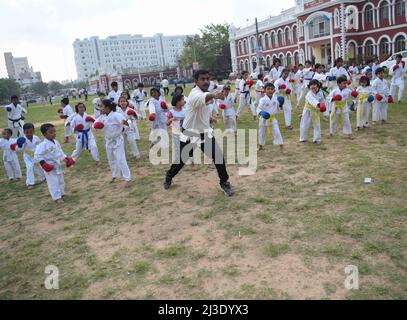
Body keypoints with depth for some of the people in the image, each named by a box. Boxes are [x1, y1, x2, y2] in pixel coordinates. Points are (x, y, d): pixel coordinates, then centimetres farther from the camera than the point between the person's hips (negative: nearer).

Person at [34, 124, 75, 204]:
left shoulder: (56, 142, 3)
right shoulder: (43, 145, -22)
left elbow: (60, 152, 16)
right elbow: (37, 155, -23)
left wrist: (66, 159, 9)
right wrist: (43, 163, -31)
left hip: (58, 166, 8)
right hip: (50, 168, -8)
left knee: (61, 181, 21)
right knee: (53, 183, -1)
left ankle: (61, 194, 39)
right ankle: (57, 197, 8)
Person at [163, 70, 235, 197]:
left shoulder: (205, 92, 3)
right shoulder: (195, 93, -25)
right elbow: (202, 98, -54)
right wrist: (214, 95, -73)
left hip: (205, 133, 6)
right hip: (189, 134, -6)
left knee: (219, 156, -4)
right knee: (181, 160, 11)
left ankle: (224, 183, 14)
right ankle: (169, 177, 41)